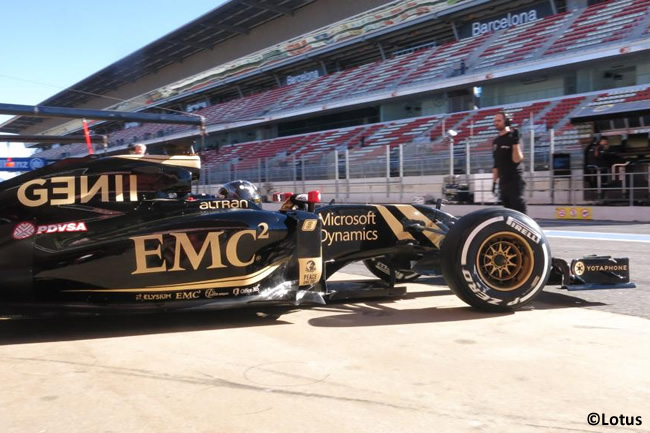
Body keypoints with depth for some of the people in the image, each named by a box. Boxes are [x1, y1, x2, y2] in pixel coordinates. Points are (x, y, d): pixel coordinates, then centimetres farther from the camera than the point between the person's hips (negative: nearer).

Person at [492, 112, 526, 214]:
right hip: (503, 182, 8)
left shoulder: (513, 138, -7)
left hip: (515, 181, -7)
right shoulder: (496, 141, 14)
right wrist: (494, 182, 16)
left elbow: (517, 159, -18)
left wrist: (515, 142, -27)